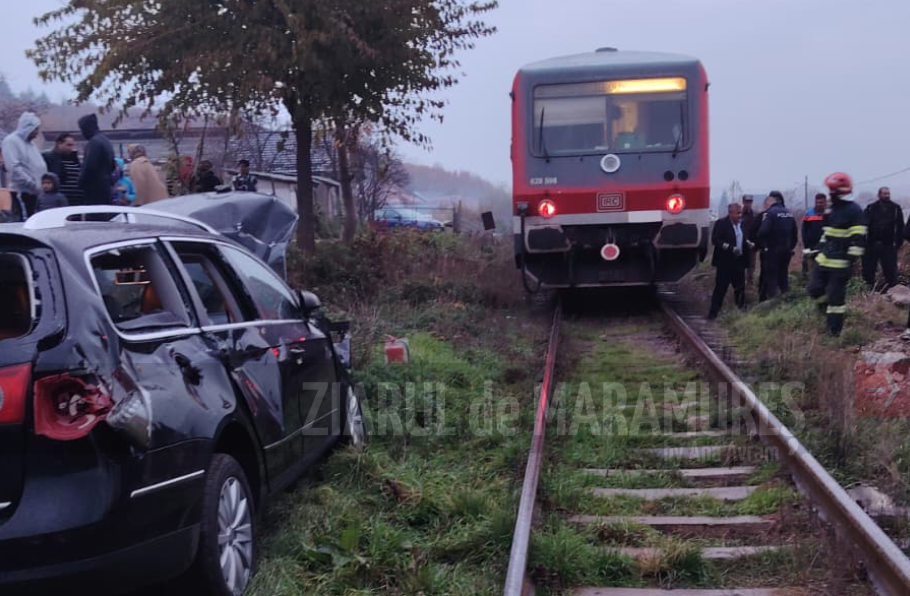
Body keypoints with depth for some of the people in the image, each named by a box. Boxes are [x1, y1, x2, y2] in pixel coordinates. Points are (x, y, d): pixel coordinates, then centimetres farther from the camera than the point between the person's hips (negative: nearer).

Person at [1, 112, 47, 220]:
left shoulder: (29, 143, 19)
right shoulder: (11, 141, -8)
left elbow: (39, 166, 22)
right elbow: (14, 167, -18)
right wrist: (32, 184, -20)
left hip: (34, 191, 9)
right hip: (22, 191, -9)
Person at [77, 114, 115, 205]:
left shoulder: (94, 142, -14)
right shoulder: (106, 141, 17)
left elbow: (89, 166, -19)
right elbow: (112, 165, 24)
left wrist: (81, 182, -8)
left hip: (95, 187, -10)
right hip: (106, 185, 10)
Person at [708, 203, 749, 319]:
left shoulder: (742, 224, 11)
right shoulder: (721, 224, -9)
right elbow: (715, 240, -16)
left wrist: (748, 243, -2)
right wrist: (731, 248, -23)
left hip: (739, 261, 6)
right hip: (725, 262, -6)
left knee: (740, 287, 12)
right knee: (720, 288, -4)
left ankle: (741, 308, 24)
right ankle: (713, 312, 2)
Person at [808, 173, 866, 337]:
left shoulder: (854, 211, -13)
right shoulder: (832, 209, 14)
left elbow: (858, 240, -17)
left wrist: (851, 261, -21)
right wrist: (819, 250, 23)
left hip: (840, 264, -8)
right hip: (824, 259, 8)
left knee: (836, 297, -4)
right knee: (815, 289, 6)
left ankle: (835, 332, 5)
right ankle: (829, 308, 30)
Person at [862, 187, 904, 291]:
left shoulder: (896, 208, 3)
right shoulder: (871, 208, 3)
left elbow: (900, 227, 1)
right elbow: (864, 225, 0)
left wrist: (899, 242, -5)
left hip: (888, 245, -1)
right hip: (872, 244, 1)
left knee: (890, 270, 3)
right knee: (868, 270, 7)